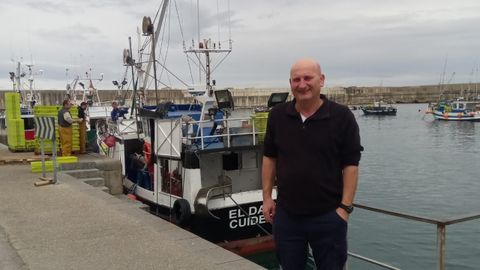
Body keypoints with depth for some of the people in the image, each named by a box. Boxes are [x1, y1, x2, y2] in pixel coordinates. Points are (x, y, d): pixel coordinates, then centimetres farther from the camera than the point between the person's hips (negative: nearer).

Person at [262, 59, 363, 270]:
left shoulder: (341, 116, -9)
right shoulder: (277, 115, 2)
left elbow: (351, 164, -7)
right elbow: (269, 158, 8)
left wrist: (345, 206, -11)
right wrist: (267, 197, 5)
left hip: (328, 215, -3)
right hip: (286, 215, 3)